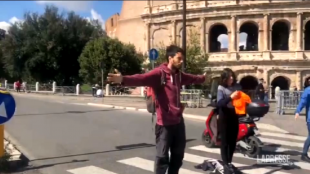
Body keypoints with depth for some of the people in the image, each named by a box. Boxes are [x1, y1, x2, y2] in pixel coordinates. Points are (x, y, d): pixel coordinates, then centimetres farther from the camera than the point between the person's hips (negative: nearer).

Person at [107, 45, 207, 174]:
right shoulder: (159, 73, -14)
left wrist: (203, 78, 51)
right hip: (165, 123, -7)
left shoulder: (179, 75, 10)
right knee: (162, 157, 2)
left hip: (178, 121, 8)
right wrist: (123, 79, -51)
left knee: (178, 155, 20)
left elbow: (193, 79, 33)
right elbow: (142, 78, -33)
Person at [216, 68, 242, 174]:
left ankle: (229, 163, 27)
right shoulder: (221, 88, -7)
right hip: (224, 117, -5)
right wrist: (230, 97, -27)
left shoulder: (237, 86, 6)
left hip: (234, 116, 5)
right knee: (225, 141, 0)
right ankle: (225, 165, 6)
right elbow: (219, 103, -17)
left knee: (233, 141, 12)